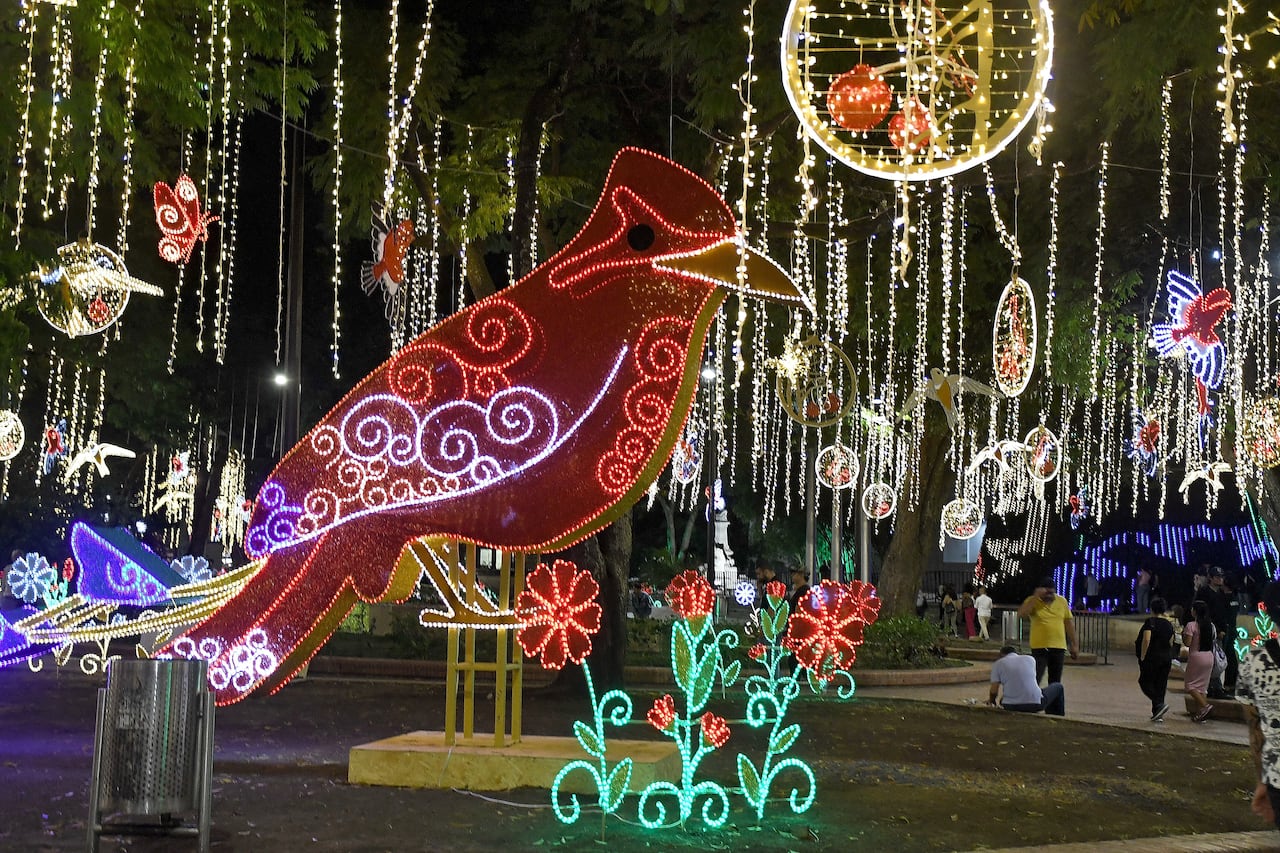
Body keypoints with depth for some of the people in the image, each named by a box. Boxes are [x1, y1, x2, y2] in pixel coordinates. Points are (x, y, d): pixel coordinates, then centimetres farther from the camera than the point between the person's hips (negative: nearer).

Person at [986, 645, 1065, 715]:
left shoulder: (997, 664, 8)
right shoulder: (1030, 659, 16)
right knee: (1058, 687, 30)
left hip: (1010, 707, 0)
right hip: (1035, 704, 0)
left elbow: (994, 691, 3)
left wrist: (991, 700, 28)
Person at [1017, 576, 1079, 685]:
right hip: (1039, 647, -3)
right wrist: (1036, 596, -24)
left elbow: (1069, 623, 12)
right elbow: (1021, 614, -23)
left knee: (1055, 682, 10)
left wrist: (1074, 645, 11)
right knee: (1035, 680, -11)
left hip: (1059, 647, 3)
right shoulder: (1033, 601, -4)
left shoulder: (1062, 601, 6)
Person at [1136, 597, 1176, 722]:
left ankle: (1159, 704, -16)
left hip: (1152, 658, -6)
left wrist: (1142, 657, -14)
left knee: (1145, 682, 3)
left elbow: (1146, 640, -20)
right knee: (1161, 685, 9)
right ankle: (1157, 715, 7)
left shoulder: (1150, 621, -11)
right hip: (1167, 658, 6)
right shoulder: (1168, 624, 10)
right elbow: (1171, 642, 14)